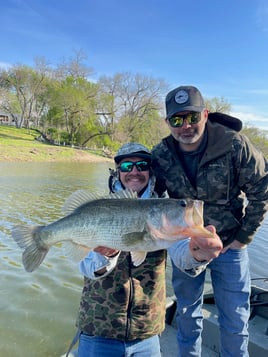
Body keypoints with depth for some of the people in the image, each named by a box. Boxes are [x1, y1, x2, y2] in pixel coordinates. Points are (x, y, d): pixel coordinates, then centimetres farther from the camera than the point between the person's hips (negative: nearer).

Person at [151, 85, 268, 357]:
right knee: (187, 315, 19)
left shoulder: (235, 144, -20)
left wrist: (244, 236, -7)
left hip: (229, 243, -1)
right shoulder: (160, 155, -13)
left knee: (235, 320, 11)